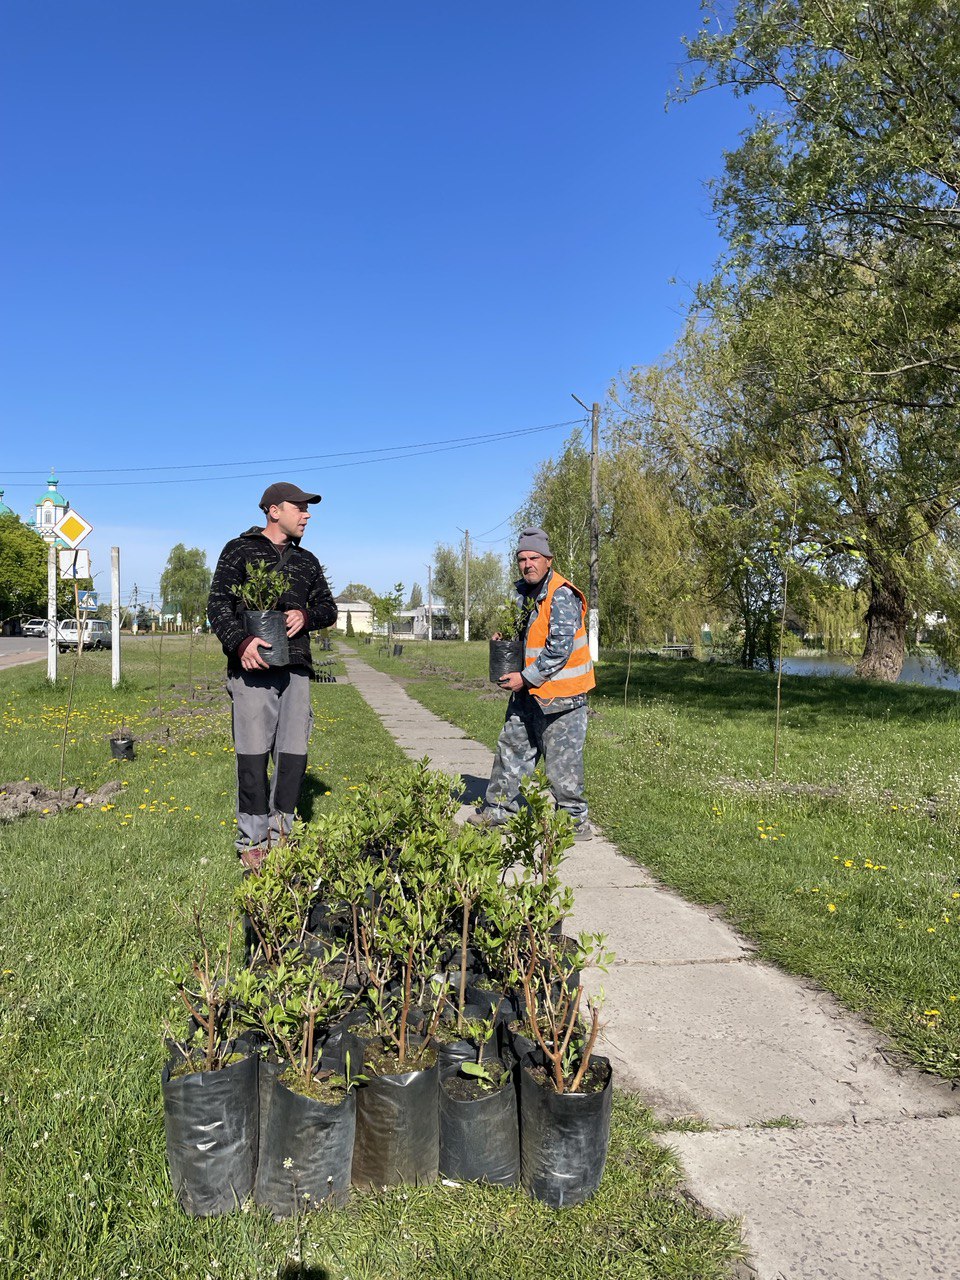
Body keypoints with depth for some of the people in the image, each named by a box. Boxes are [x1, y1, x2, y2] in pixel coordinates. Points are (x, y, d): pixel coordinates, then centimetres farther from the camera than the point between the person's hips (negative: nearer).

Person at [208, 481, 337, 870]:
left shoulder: (307, 561, 22)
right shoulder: (239, 550, 7)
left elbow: (328, 607, 22)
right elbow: (218, 603, -2)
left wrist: (306, 615, -2)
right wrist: (239, 642, -19)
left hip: (296, 669, 5)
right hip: (252, 667, -4)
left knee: (294, 755, 2)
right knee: (253, 755, -6)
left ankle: (280, 837, 15)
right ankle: (252, 842, 4)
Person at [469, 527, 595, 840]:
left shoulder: (562, 596, -18)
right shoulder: (524, 591, 11)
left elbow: (560, 647, -24)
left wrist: (526, 678, -18)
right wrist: (505, 636, 6)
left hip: (560, 694, -9)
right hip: (528, 690, 9)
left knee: (561, 761, -3)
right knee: (512, 747, 17)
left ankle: (575, 821, 12)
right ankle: (498, 809, 30)